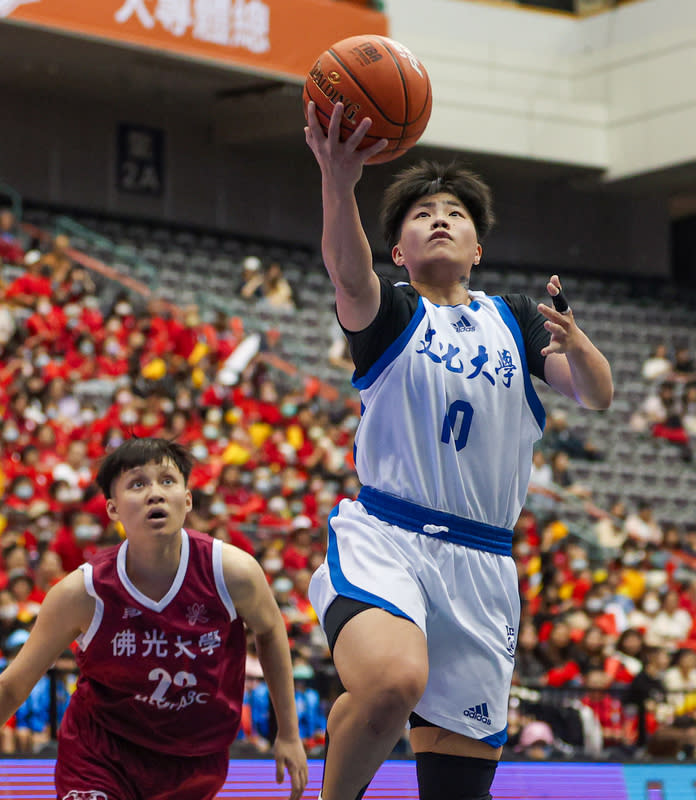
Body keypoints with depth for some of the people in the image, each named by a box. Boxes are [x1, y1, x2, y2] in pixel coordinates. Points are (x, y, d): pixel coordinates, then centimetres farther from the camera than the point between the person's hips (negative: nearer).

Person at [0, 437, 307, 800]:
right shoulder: (81, 593, -21)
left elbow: (270, 630, 4)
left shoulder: (233, 572, -19)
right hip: (100, 754, -3)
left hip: (199, 756, 3)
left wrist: (289, 734, 8)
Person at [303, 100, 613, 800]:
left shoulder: (513, 320, 19)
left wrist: (572, 341, -19)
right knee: (393, 678, -36)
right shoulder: (389, 313, 7)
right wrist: (339, 183, -38)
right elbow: (347, 271, -18)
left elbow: (597, 395, 4)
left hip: (481, 564, 4)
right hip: (383, 537, -4)